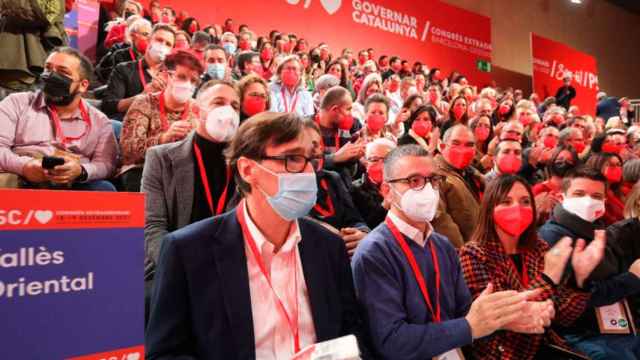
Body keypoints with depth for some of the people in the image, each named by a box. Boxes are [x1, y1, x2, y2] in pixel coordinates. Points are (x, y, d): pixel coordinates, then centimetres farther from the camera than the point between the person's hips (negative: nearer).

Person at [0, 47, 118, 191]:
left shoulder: (99, 121, 15)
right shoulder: (18, 103, 14)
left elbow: (106, 163, 2)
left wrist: (81, 171, -21)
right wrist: (23, 166, -18)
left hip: (72, 187, 2)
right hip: (21, 183, -2)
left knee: (104, 189, -29)